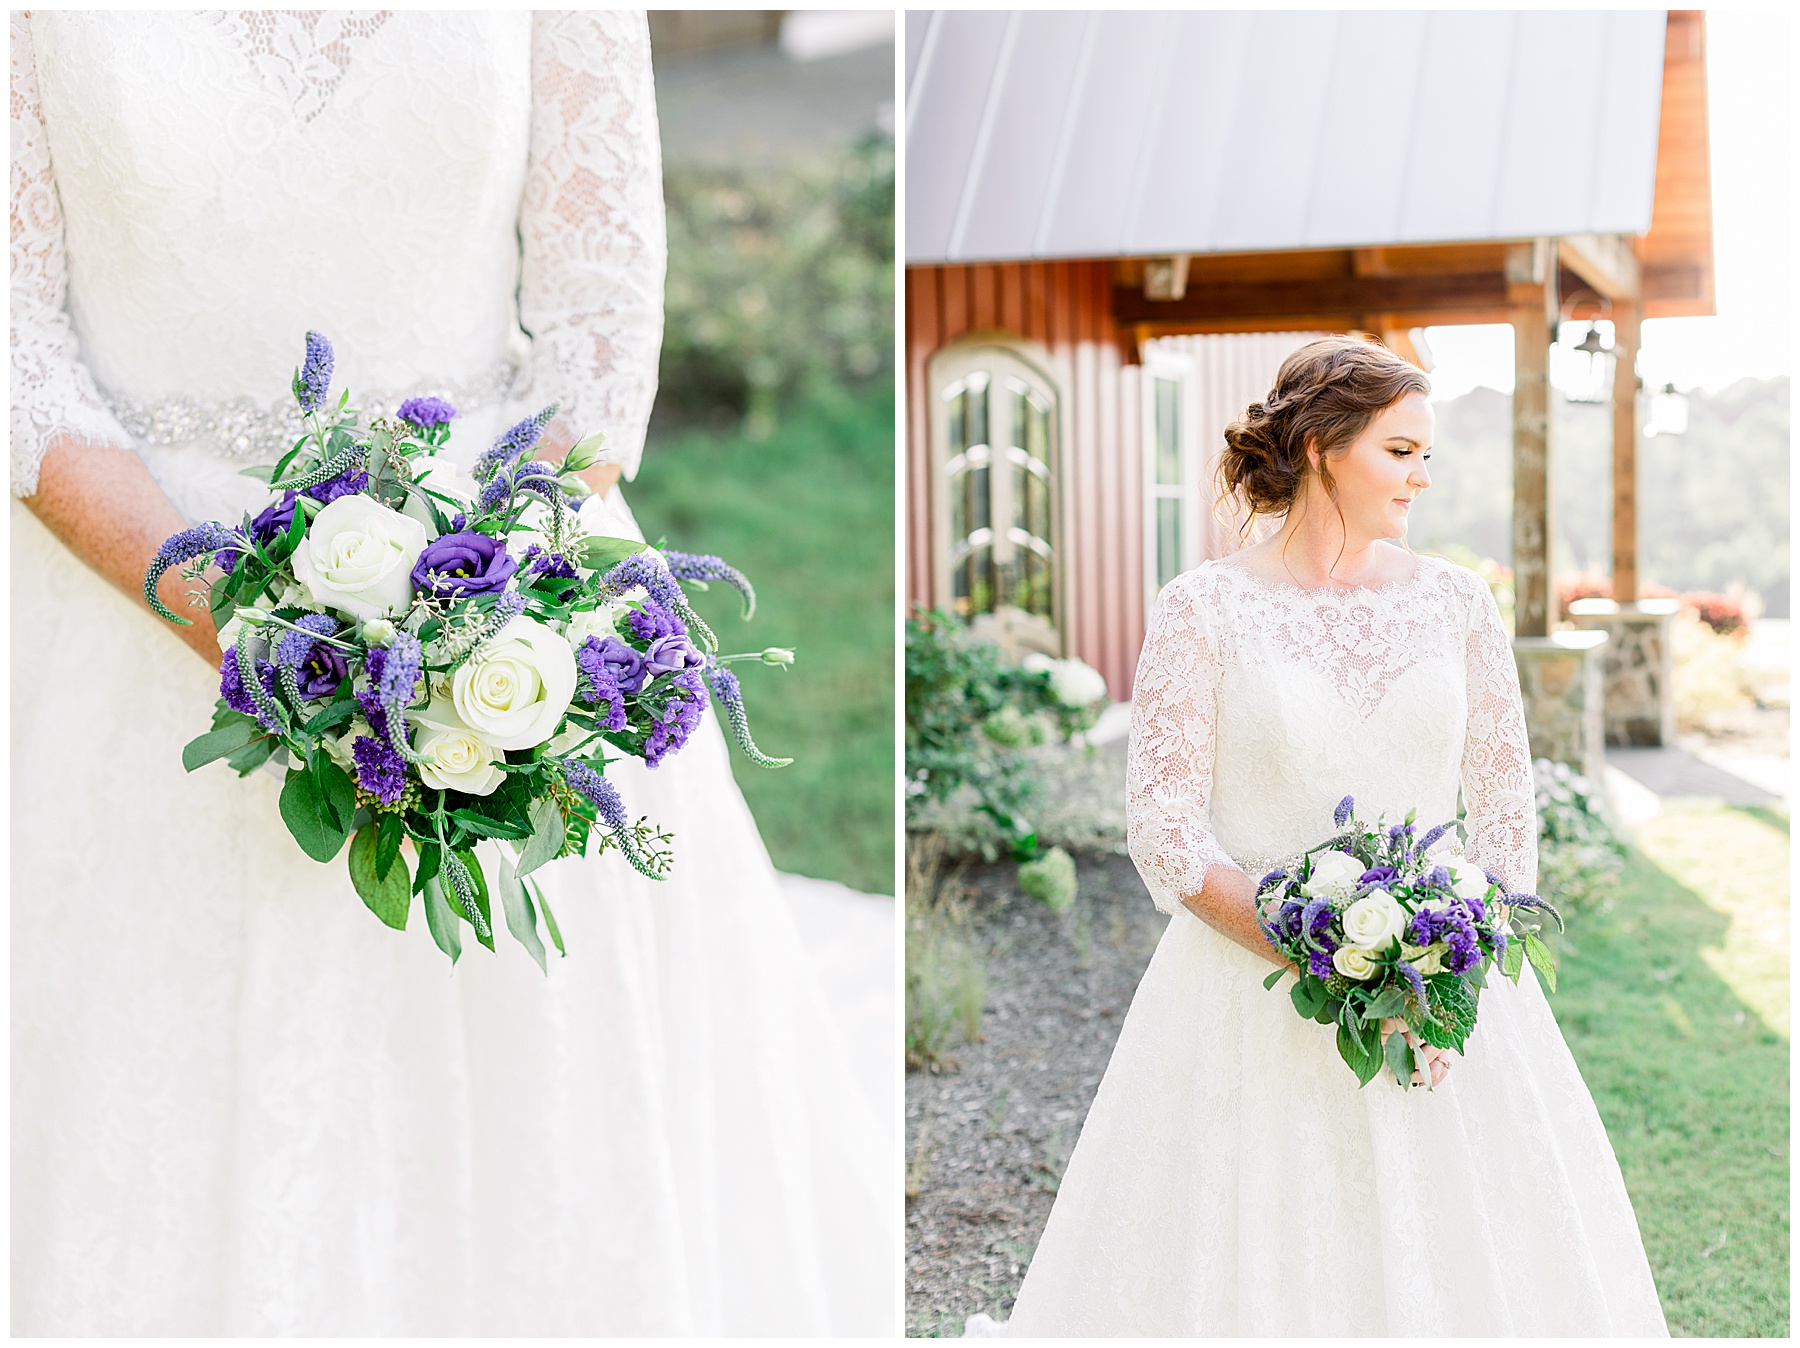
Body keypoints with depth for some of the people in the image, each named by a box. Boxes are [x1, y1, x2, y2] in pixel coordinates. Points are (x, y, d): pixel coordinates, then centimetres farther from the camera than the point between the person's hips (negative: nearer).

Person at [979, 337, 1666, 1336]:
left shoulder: (1455, 602, 6)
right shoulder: (1204, 608, -5)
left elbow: (1507, 811, 7)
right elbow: (1163, 830, -9)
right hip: (1250, 1003, -3)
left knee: (1468, 1251, 7)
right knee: (1245, 1268, 1)